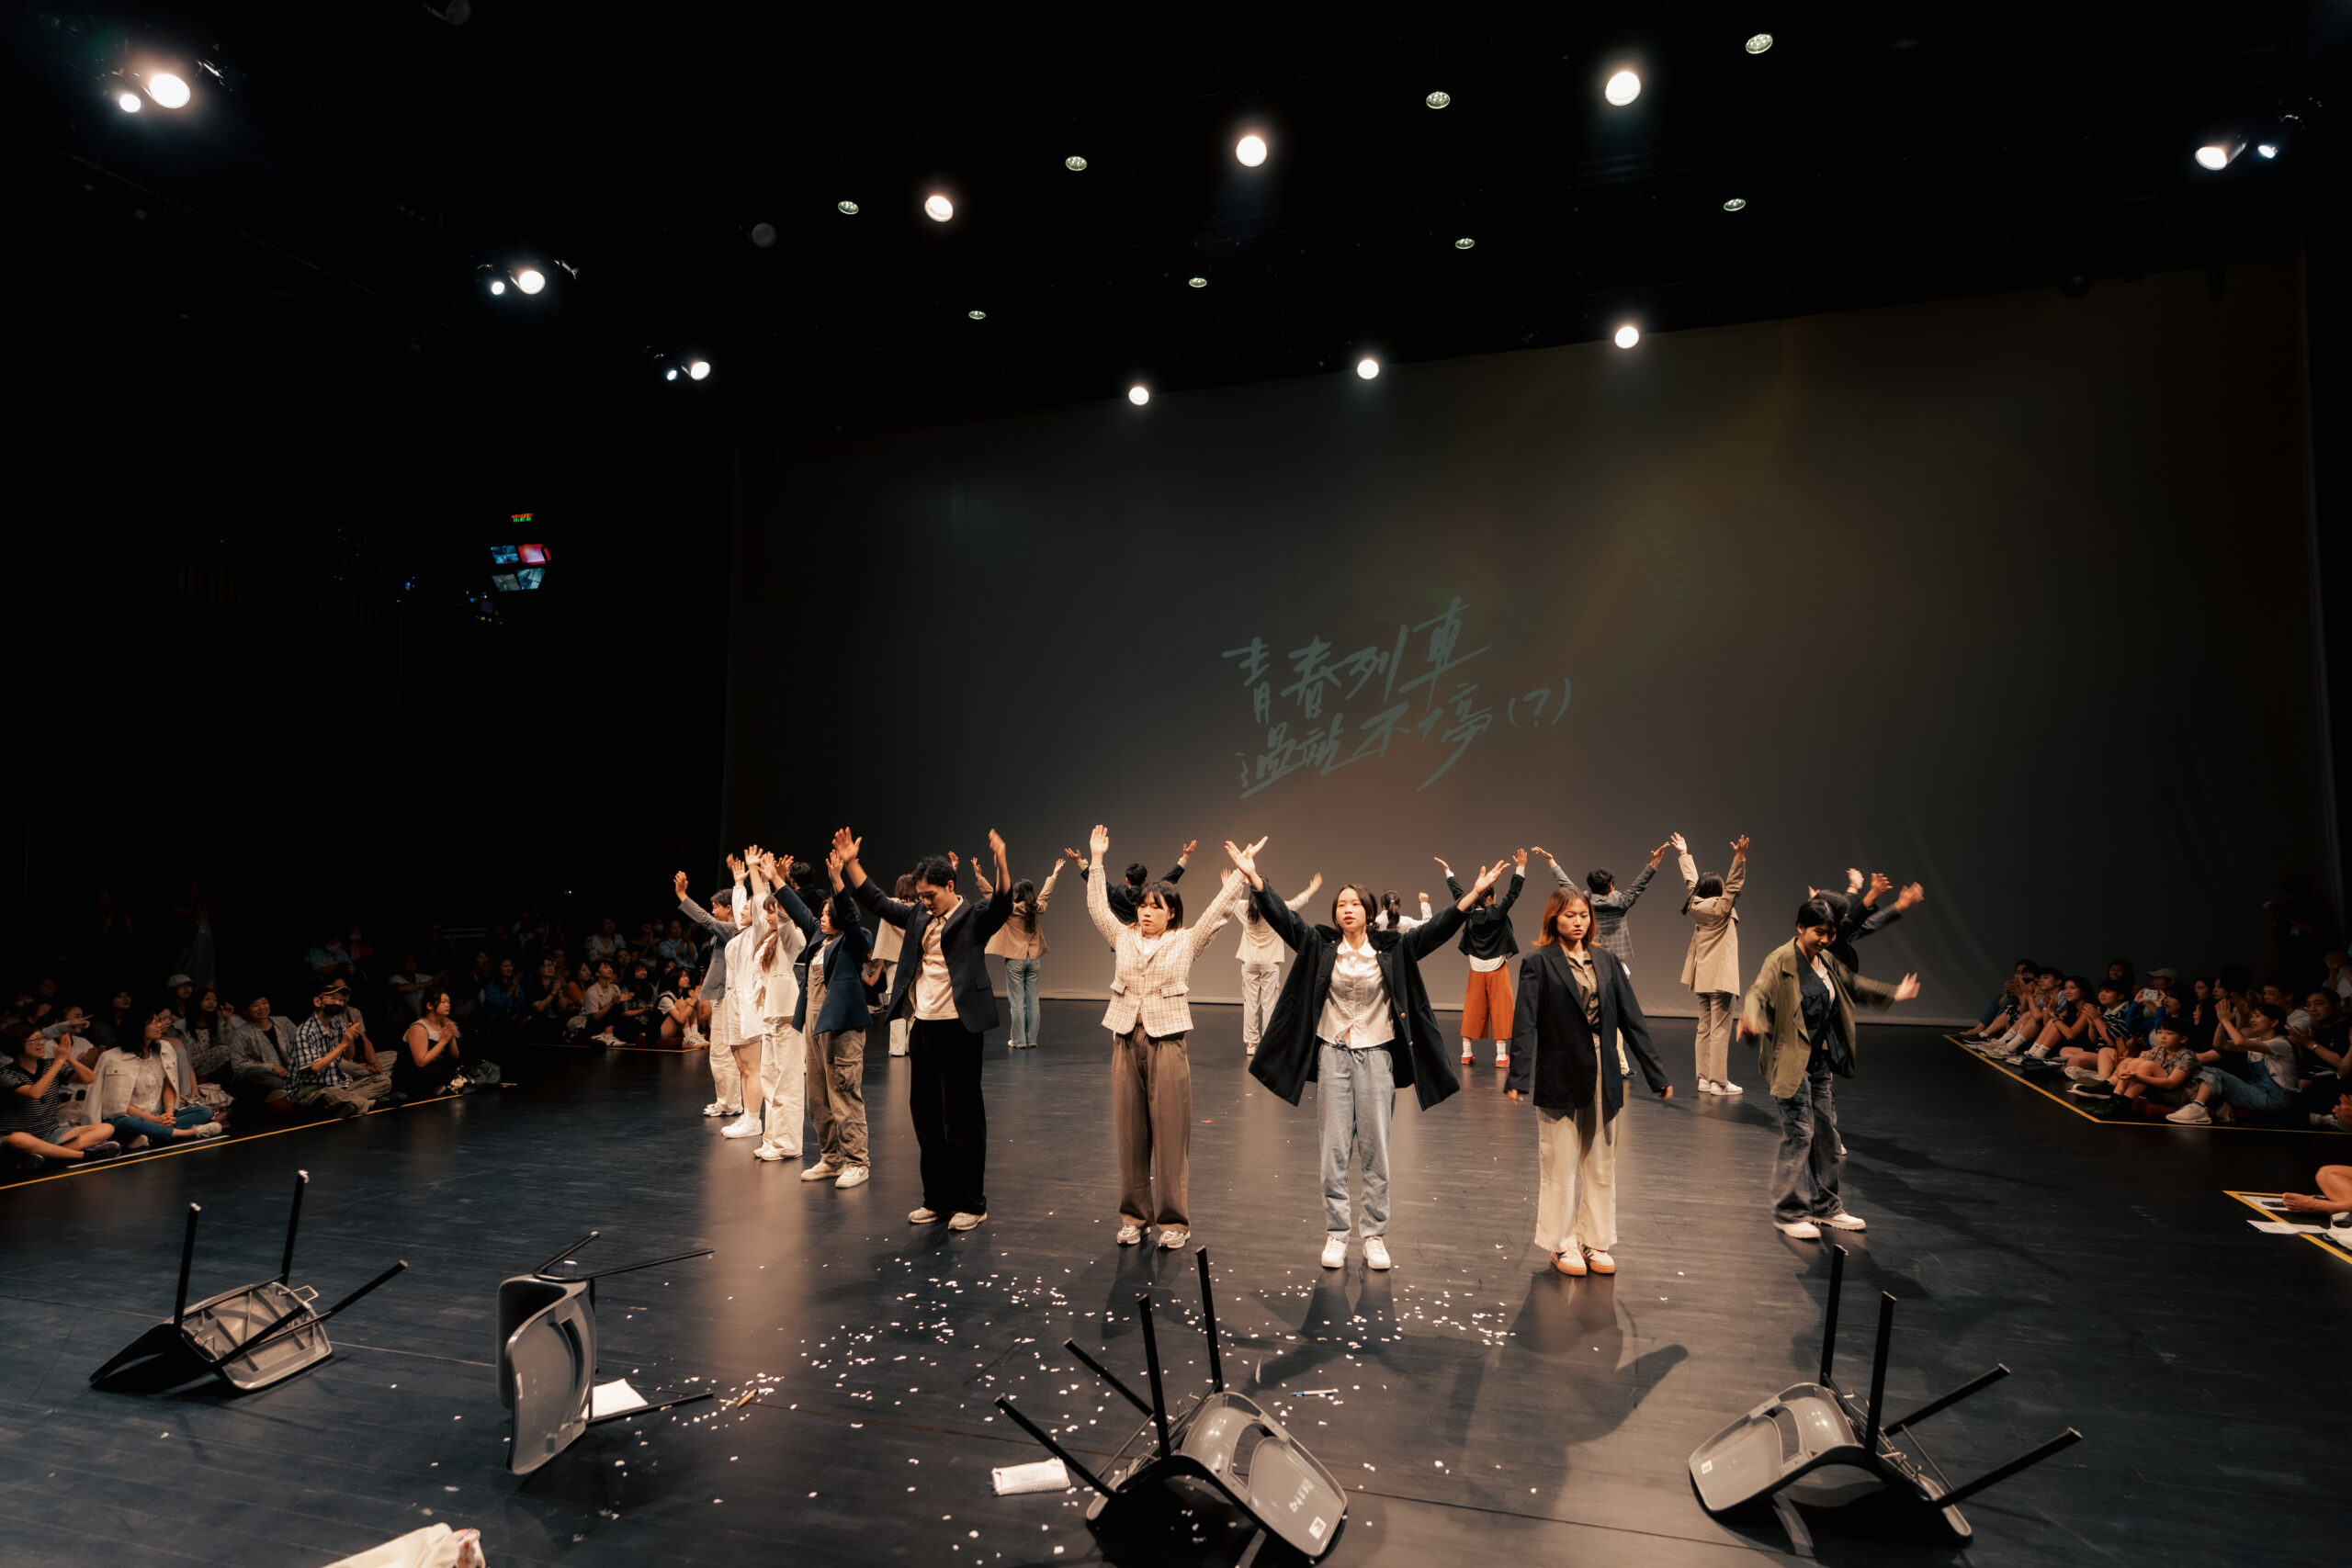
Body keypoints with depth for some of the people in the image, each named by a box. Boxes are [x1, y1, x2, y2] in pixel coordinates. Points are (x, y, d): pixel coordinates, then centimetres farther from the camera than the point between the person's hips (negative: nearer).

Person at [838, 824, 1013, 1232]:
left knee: (962, 1116, 0)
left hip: (958, 1028, -7)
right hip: (922, 1027, 7)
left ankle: (971, 1203, 12)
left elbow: (1003, 904, -25)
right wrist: (849, 862, 9)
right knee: (926, 1114, 14)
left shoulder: (973, 919, -7)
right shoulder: (918, 916, 11)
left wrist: (1001, 862, -41)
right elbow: (874, 901, 17)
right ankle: (937, 1198, 26)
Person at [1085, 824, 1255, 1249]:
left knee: (1171, 1133, -1)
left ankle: (1174, 1220, 8)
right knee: (1131, 1132, 7)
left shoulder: (1186, 941, 4)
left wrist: (1242, 870, -1)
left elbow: (1219, 909, 1)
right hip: (1126, 1040, 3)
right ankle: (1134, 1215, 17)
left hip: (1167, 1041, -3)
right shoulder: (1123, 938, 12)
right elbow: (1097, 906, 16)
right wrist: (1095, 860, 16)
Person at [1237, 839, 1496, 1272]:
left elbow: (1437, 929, -8)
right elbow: (1282, 918, -7)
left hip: (1377, 1055, 0)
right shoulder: (1320, 945, 0)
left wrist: (1474, 893, -18)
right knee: (1335, 1148, 4)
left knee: (1375, 1148, 5)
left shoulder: (1392, 949, -1)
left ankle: (1375, 1236, 16)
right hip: (1333, 1054, 0)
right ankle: (1336, 1234, 15)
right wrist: (1254, 878, -18)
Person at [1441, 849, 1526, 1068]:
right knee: (1499, 1010, 0)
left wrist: (1448, 871, 22)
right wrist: (1520, 867, -7)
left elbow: (1457, 893, 9)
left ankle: (1466, 1053, 12)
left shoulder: (1469, 914, -4)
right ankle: (1501, 1056, 0)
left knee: (1472, 1011, 9)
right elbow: (1513, 893, -11)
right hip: (1497, 970, -4)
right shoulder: (1498, 914, -14)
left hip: (1476, 970, 4)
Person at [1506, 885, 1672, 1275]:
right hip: (1560, 1075, -4)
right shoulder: (1538, 963, -6)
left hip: (1604, 1075, 4)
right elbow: (1525, 1023, -13)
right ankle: (1562, 1245, 19)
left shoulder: (1605, 960, 7)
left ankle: (1596, 1242, 24)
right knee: (1560, 1165, 6)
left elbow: (1631, 1018, 7)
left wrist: (1656, 1074, 5)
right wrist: (1519, 1076, -23)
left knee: (1601, 1163, 11)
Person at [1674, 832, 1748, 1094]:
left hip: (1702, 977, 8)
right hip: (1721, 977, -8)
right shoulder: (1721, 908, -11)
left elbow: (1690, 880, 20)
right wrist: (1739, 857, -28)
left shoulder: (1696, 905, 7)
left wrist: (1683, 854, 32)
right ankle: (1718, 1082, -5)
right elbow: (1734, 884, -21)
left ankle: (1704, 1078, 14)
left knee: (1705, 1028, 11)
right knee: (1720, 1029, -6)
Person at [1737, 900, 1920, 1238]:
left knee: (1825, 1134, 15)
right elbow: (1758, 994, -29)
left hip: (1821, 1061, 9)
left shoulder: (1827, 961, 11)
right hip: (1790, 1062, -9)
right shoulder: (1780, 961, -15)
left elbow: (1853, 984, 31)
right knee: (1799, 1134, -7)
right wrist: (1750, 1019, -49)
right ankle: (1790, 1212, 5)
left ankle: (1825, 1207, 29)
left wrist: (1893, 994, 32)